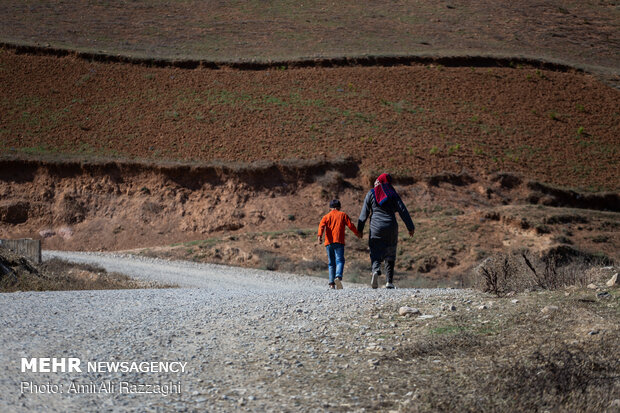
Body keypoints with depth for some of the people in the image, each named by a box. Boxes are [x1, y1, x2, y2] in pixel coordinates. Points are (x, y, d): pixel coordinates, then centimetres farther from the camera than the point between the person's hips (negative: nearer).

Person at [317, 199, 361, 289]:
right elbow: (350, 225, 7)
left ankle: (332, 283, 3)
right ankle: (338, 277, -37)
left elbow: (322, 225, -2)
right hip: (339, 241, -3)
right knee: (340, 260, -11)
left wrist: (320, 236, -15)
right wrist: (357, 234, 21)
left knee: (331, 263, 10)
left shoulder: (326, 216, 15)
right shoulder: (342, 215, 12)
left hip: (329, 242, 3)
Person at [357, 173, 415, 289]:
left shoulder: (371, 194, 4)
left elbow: (364, 213, 3)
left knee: (375, 253, 1)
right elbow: (403, 211, -1)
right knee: (390, 255, 11)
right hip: (391, 228, 1)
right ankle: (389, 281, 6)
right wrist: (410, 227, 3)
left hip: (376, 228, -1)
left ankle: (375, 270, -30)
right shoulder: (392, 194, 4)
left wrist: (360, 229, 10)